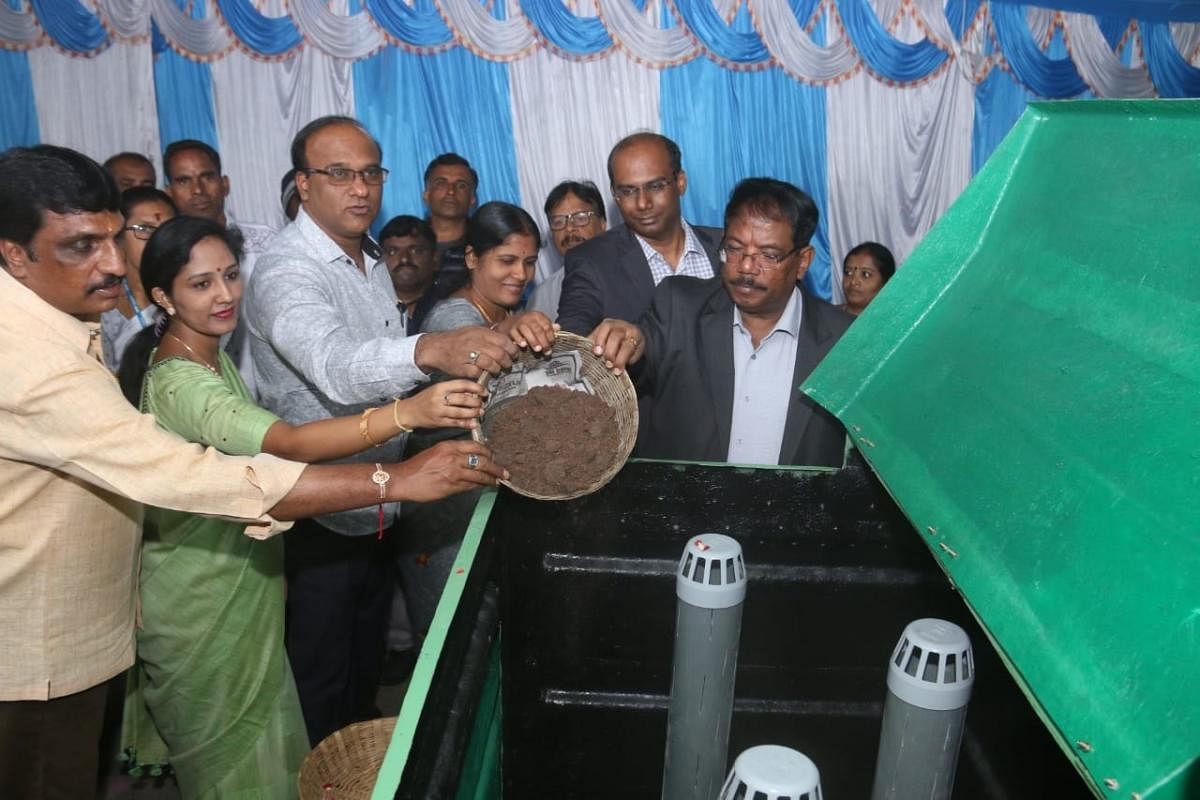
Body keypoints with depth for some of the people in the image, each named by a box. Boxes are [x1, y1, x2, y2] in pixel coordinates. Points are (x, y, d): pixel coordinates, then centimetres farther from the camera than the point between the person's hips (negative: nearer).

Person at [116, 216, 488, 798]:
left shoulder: (215, 359, 5)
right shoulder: (178, 383, -27)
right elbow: (287, 444, -44)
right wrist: (408, 413, -56)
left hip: (243, 592, 9)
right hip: (200, 612, -9)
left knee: (259, 743, 22)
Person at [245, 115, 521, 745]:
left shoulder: (370, 258, 7)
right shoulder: (286, 271, -22)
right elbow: (338, 368, -44)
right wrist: (432, 350, -60)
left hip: (378, 501, 8)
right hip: (320, 514, -8)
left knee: (365, 667, 26)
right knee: (320, 685, 9)